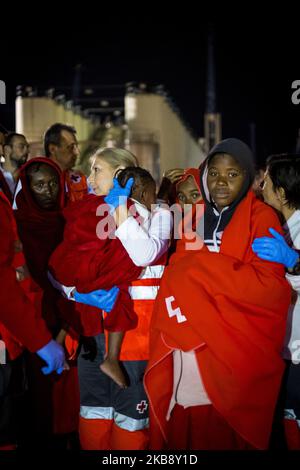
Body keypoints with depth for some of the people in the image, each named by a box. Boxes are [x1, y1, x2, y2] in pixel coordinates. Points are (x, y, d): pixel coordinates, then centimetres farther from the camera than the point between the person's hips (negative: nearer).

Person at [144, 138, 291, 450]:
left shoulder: (261, 218, -1)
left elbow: (269, 285, -12)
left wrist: (201, 266, -12)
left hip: (234, 351, -4)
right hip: (188, 351, 4)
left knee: (225, 433, -2)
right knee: (185, 430, 4)